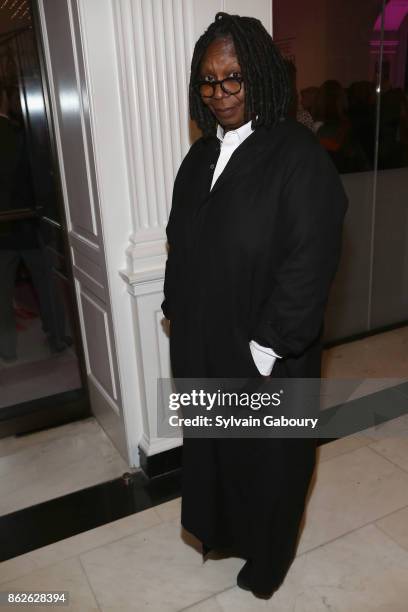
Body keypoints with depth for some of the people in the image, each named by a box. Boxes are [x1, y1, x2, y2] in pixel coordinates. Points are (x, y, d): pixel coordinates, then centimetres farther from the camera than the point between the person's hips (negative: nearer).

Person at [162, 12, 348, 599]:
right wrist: (175, 312, 6)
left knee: (267, 456, 14)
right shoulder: (201, 155, 6)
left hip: (265, 355, -6)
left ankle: (265, 557, 40)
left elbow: (309, 263, -19)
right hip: (202, 346, 6)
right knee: (211, 444, 21)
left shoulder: (298, 155, -15)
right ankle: (219, 527, 49)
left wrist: (266, 350, -19)